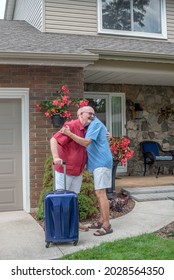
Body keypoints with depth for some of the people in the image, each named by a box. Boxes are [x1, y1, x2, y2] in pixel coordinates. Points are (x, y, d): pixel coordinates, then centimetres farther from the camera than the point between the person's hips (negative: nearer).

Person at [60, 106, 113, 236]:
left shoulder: (95, 124, -10)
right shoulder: (95, 124, 20)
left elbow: (86, 142, -19)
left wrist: (69, 134, -20)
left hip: (101, 162, -10)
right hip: (99, 162, 10)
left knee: (101, 193, -11)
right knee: (100, 193, 13)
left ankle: (107, 225, -8)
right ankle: (101, 221, 21)